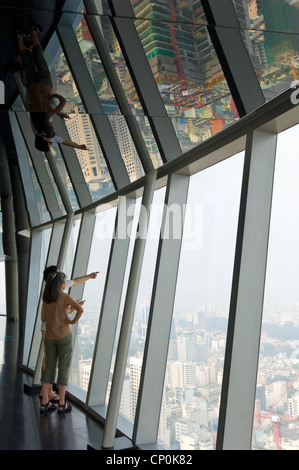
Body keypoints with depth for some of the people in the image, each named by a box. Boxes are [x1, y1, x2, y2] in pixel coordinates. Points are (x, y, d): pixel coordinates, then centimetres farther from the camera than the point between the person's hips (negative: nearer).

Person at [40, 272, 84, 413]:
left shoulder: (46, 298, 6)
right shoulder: (65, 296, -11)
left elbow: (43, 318, 12)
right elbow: (80, 309, -26)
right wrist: (74, 321, -8)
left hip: (50, 337, 5)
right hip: (64, 336, -5)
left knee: (49, 367, 12)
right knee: (63, 368, 3)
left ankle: (44, 403, 11)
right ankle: (62, 404, 7)